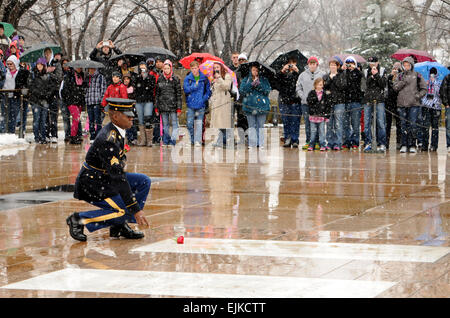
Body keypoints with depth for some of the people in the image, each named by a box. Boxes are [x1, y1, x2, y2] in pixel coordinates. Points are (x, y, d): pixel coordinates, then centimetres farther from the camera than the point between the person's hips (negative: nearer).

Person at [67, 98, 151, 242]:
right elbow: (118, 177, -29)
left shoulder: (116, 131, 4)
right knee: (127, 212, -18)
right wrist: (136, 210, -29)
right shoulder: (108, 140, -27)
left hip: (105, 178, 10)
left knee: (144, 181, 3)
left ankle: (120, 226, 3)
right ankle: (79, 219, -9)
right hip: (91, 186, -10)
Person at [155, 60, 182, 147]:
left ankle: (172, 141, -1)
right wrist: (156, 107, 9)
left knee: (174, 123, -4)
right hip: (163, 105, 3)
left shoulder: (175, 79, 0)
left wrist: (179, 107, -7)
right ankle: (166, 141, 15)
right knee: (165, 124, 9)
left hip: (173, 105, -3)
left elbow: (179, 94, -1)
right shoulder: (160, 79, 9)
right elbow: (157, 94, 13)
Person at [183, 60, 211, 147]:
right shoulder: (187, 79, 5)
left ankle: (198, 141, -6)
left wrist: (204, 99, -7)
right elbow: (186, 89, -7)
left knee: (199, 123, -7)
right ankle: (192, 140, 17)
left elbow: (208, 91, 6)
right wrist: (195, 85, -15)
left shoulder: (204, 79, 4)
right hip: (191, 104, 1)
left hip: (201, 105, -1)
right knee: (190, 123, 1)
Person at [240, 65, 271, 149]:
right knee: (251, 126, 1)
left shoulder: (264, 80, 11)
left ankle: (261, 144, 1)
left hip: (262, 106, -1)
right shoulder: (246, 80, 12)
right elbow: (241, 91, 0)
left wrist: (259, 85, -12)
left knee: (261, 126, -2)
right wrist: (251, 84, -10)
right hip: (249, 106, 1)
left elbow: (268, 90, 0)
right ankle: (251, 144, 3)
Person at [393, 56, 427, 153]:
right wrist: (404, 81, -9)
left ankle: (412, 145, -3)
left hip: (414, 104, -2)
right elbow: (395, 87, 2)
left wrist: (418, 96, -6)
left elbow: (424, 89, 8)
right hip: (402, 104, 2)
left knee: (412, 125, -6)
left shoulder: (417, 76, 7)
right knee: (403, 125, 3)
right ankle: (404, 145, 7)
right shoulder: (400, 76, 14)